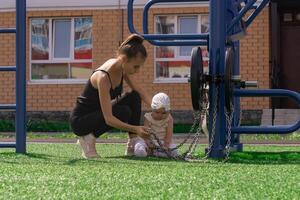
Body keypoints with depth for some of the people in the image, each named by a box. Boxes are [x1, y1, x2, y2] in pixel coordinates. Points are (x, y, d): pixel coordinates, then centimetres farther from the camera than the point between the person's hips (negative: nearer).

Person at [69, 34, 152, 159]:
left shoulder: (121, 68, -7)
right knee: (124, 112, -27)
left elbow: (139, 91, 8)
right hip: (79, 121, -8)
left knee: (134, 98, -4)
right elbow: (108, 119, -34)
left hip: (97, 113, 8)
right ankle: (88, 138, -10)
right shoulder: (103, 77, -32)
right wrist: (135, 128, -40)